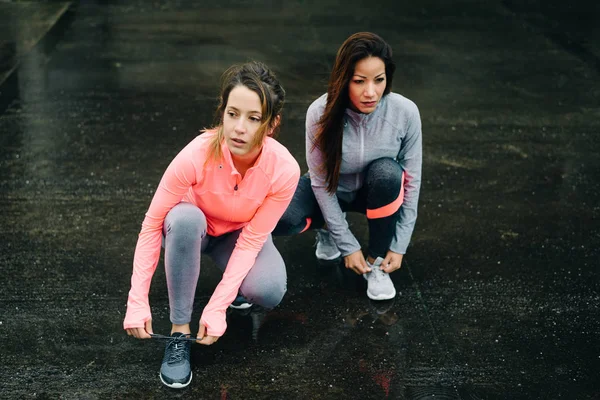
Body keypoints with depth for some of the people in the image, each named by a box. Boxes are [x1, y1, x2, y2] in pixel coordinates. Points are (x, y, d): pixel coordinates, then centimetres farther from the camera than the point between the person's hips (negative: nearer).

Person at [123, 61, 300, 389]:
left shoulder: (284, 170, -31)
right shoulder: (196, 156, -36)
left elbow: (252, 238, -24)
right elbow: (152, 224, -26)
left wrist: (217, 307, -31)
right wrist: (137, 301, -28)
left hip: (239, 234, 1)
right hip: (193, 229, 0)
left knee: (268, 291, -30)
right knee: (184, 218, -38)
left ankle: (239, 285, 9)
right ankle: (179, 331, -22)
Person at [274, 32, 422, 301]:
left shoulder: (405, 112, -27)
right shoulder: (321, 113, -28)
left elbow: (412, 181, -16)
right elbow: (321, 182, -18)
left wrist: (399, 246, -15)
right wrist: (348, 245, -17)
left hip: (379, 191, 0)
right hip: (332, 190, 0)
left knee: (387, 171, -36)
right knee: (278, 218, -29)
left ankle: (376, 260, -13)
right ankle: (328, 226, 7)